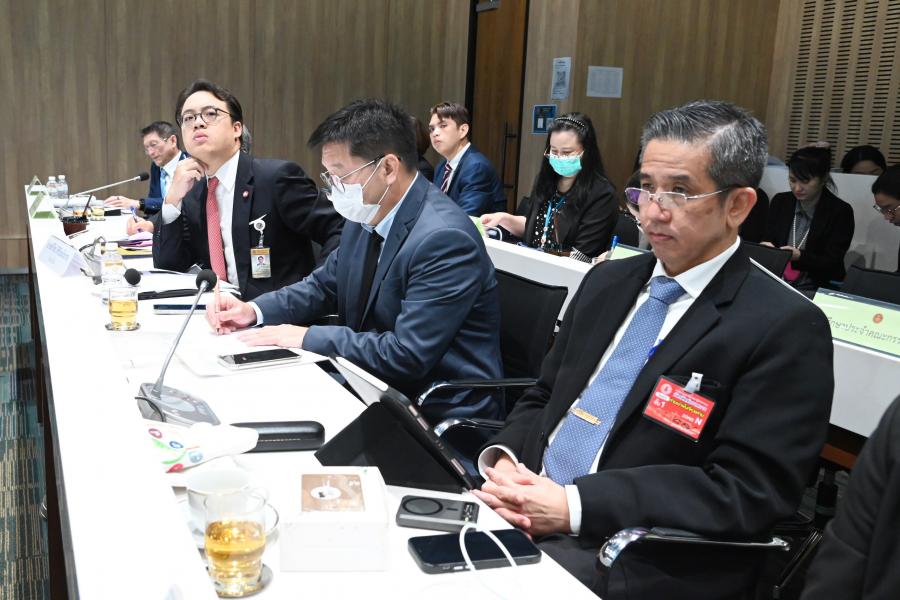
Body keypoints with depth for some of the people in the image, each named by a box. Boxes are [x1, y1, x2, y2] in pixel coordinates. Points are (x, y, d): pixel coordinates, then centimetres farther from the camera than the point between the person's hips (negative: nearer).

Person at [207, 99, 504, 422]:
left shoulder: (445, 240, -25)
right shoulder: (366, 216, 1)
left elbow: (407, 355, -27)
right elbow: (325, 285, 15)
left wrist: (307, 337, -20)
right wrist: (255, 310, -1)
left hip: (438, 410, -7)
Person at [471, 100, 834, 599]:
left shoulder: (784, 329, -10)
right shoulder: (607, 281, 10)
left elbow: (748, 492, -16)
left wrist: (576, 505, -22)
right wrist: (503, 458, -7)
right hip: (526, 513, 6)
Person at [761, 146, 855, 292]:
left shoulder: (840, 212, -5)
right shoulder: (780, 202, 7)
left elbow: (831, 263, -10)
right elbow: (767, 240, 7)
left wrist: (799, 256, -28)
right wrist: (766, 249, -16)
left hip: (816, 291, -3)